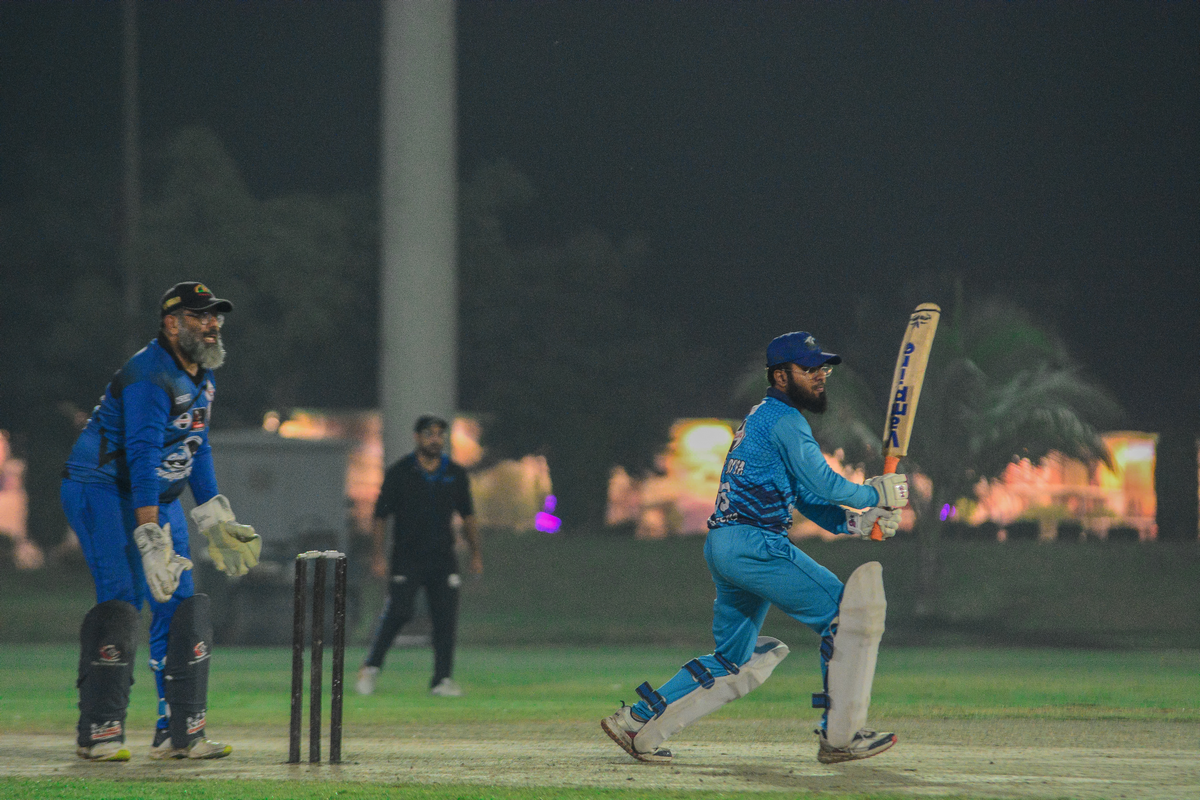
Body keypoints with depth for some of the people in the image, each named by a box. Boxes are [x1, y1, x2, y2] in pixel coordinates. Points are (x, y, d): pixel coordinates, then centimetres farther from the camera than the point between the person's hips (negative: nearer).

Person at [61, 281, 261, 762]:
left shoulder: (202, 378, 9)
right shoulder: (150, 376, -22)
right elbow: (142, 457, -30)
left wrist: (213, 517, 16)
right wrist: (150, 537, -36)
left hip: (159, 499, 9)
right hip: (102, 490, -9)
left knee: (180, 605, 3)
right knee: (120, 599, -19)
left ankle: (179, 732, 6)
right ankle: (99, 732, -16)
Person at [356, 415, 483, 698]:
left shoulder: (455, 474, 10)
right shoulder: (399, 473, 0)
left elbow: (467, 515, 18)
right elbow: (380, 517, 1)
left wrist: (476, 553, 12)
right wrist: (377, 556, -9)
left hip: (443, 558, 3)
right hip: (407, 556, -3)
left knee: (446, 616, -4)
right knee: (398, 612, -12)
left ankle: (442, 679, 0)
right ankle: (371, 668, 4)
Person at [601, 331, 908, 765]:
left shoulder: (761, 418, 24)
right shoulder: (784, 420, -7)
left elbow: (808, 500, 23)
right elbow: (824, 485, -12)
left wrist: (857, 522, 11)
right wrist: (878, 493, 4)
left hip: (722, 546, 10)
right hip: (754, 543, -10)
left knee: (732, 661, 16)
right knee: (844, 614, -7)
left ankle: (635, 722, 11)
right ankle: (838, 736, -8)